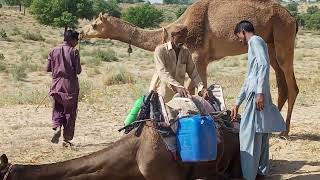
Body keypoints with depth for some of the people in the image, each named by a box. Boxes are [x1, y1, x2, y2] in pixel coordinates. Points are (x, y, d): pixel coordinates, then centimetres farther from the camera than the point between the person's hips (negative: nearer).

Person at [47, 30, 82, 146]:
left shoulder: (54, 51, 3)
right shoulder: (74, 52, -8)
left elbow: (48, 69, 6)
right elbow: (78, 70, -10)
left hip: (56, 85, 3)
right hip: (70, 86, -3)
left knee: (57, 110, 15)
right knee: (70, 112, 6)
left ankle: (56, 127, -12)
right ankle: (67, 139, 8)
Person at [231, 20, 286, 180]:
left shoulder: (255, 41, -2)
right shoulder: (254, 45, 26)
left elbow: (264, 65, -18)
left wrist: (260, 92, -25)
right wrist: (237, 103, 32)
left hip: (257, 95, -9)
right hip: (253, 94, 9)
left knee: (250, 134, -7)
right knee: (260, 133, 13)